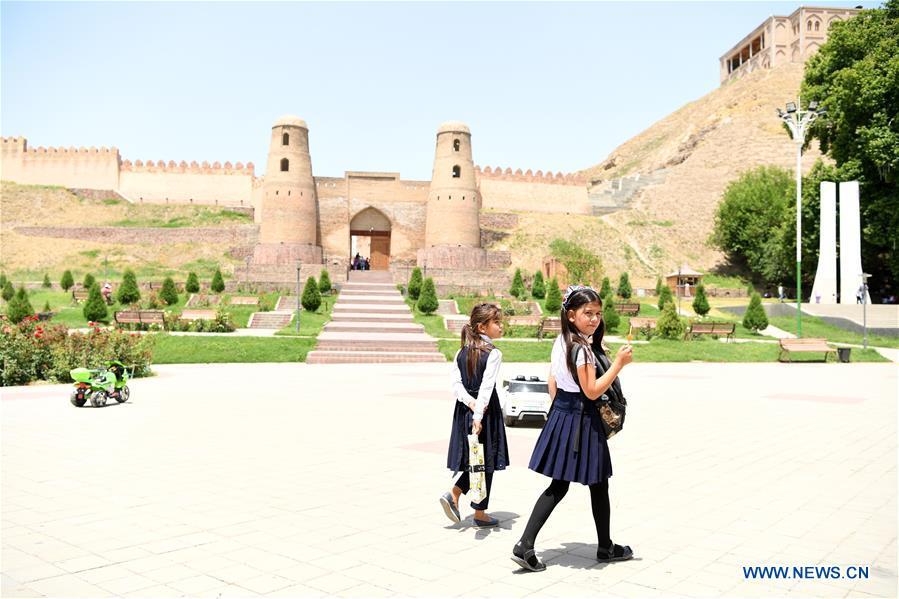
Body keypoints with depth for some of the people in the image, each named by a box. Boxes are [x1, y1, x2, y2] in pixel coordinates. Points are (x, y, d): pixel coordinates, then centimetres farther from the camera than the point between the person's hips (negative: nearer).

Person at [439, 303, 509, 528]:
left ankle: (453, 495, 3)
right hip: (486, 410, -6)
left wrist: (470, 402, -10)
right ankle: (480, 514, 15)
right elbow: (486, 387, -21)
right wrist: (478, 416, -25)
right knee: (485, 462, 6)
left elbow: (456, 384, -2)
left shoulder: (461, 353, 7)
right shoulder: (493, 354, -13)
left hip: (464, 410, 6)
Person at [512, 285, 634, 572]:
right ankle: (605, 547, 27)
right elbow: (592, 391, -19)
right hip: (581, 421, -8)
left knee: (558, 486, 10)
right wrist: (619, 363, -18)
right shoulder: (583, 348, -20)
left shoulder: (560, 343, 8)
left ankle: (525, 545, 4)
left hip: (560, 416, 9)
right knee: (598, 484, 10)